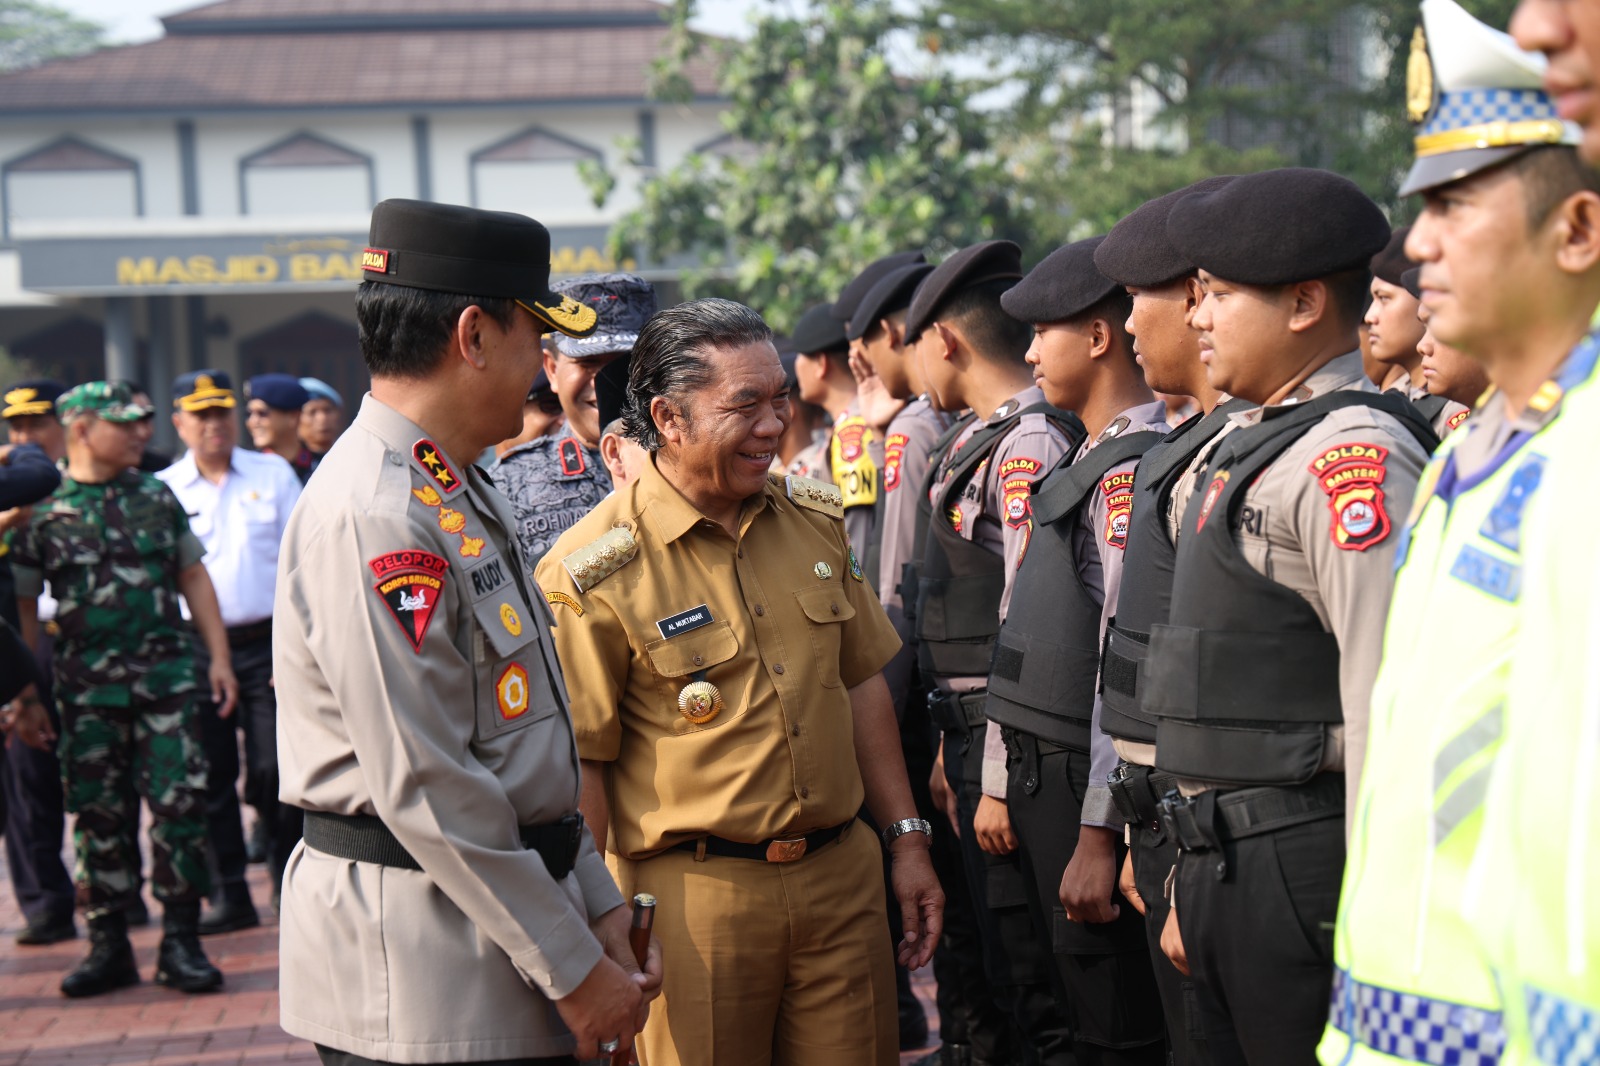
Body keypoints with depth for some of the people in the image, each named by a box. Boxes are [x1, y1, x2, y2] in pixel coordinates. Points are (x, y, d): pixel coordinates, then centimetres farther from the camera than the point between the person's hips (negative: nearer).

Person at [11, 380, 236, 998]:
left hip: (166, 674, 2)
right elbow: (22, 605, 5)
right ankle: (109, 947, 14)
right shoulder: (40, 513, 2)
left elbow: (192, 578, 15)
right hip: (87, 686, -1)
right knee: (100, 813, 4)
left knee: (179, 802, -4)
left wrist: (218, 657, 9)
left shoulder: (157, 498, 11)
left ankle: (180, 944, 4)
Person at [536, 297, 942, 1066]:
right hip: (693, 896, -5)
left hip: (843, 878, 5)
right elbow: (577, 766, -9)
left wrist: (906, 838, 15)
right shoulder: (597, 571, -11)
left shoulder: (814, 520, 8)